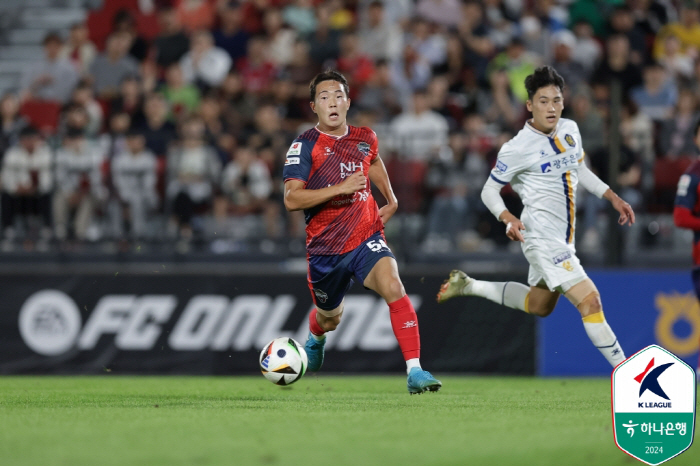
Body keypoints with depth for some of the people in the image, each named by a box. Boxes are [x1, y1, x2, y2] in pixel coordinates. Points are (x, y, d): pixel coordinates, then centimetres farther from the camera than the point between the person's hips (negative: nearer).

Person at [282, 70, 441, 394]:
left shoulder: (365, 138, 3)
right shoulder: (305, 145, -11)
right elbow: (291, 199, -21)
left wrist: (391, 200, 26)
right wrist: (340, 188, -27)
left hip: (366, 237, 1)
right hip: (325, 247, -1)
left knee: (393, 287, -28)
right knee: (330, 320, 18)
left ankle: (414, 371, -31)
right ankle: (315, 339, 59)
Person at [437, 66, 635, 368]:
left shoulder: (570, 129, 4)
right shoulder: (518, 148, -16)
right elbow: (489, 190, -7)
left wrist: (613, 197, 18)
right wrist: (508, 218, -25)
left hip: (563, 239, 9)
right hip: (542, 238, -9)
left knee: (539, 305, 27)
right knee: (589, 300, -19)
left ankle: (469, 286, 41)